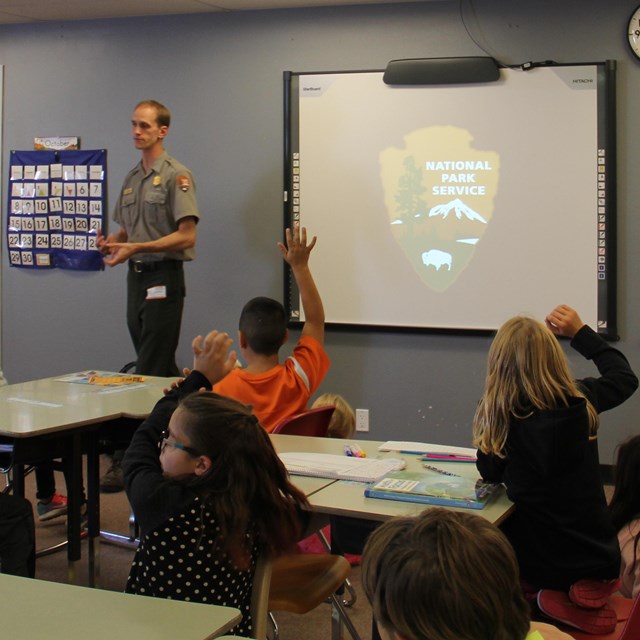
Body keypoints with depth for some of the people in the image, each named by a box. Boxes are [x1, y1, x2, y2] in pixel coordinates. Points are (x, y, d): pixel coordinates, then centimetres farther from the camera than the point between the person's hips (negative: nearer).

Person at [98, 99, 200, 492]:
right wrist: (111, 241, 0)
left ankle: (128, 460, -7)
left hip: (164, 278, -8)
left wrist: (136, 247, -22)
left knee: (149, 372, -8)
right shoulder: (132, 178, 16)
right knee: (164, 370, 13)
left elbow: (187, 236, -16)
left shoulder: (176, 176, -9)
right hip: (137, 278, 8)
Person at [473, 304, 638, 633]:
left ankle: (553, 598, 4)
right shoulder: (582, 400, -10)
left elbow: (491, 474, 1)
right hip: (600, 559, 2)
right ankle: (586, 596, 4)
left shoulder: (502, 417, -18)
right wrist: (580, 331, 15)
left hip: (542, 564, -2)